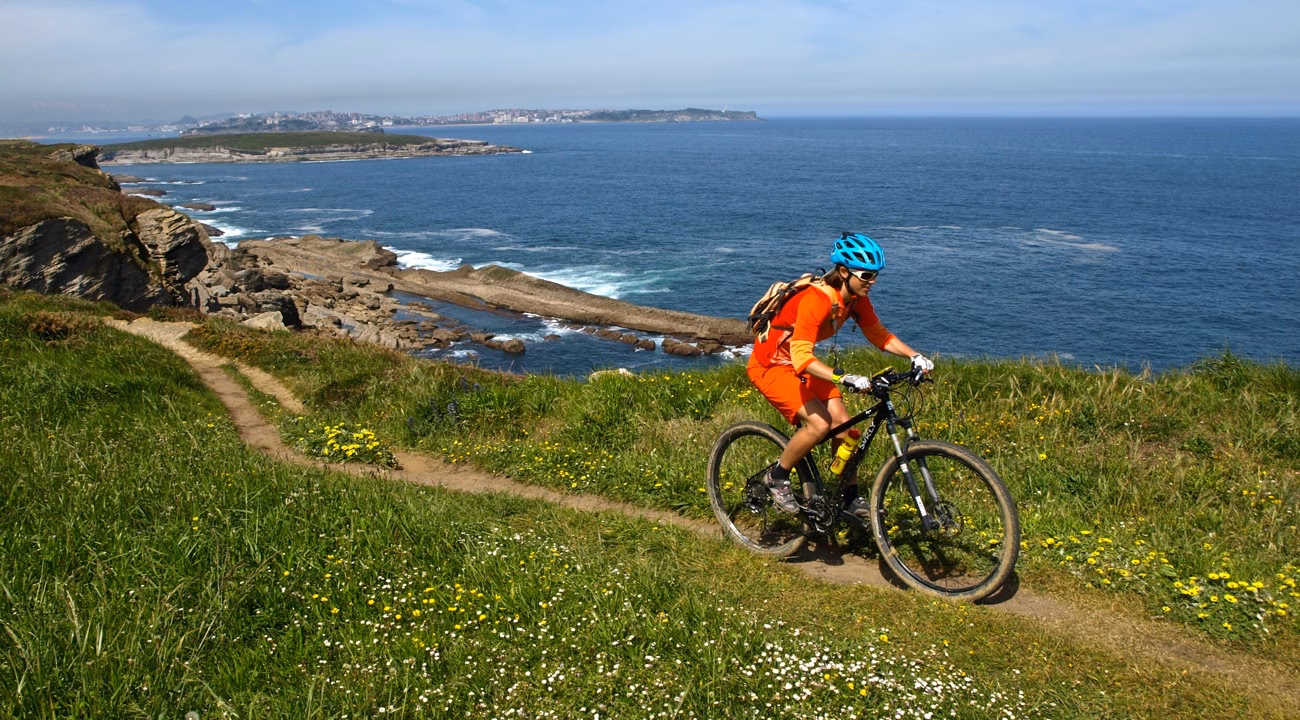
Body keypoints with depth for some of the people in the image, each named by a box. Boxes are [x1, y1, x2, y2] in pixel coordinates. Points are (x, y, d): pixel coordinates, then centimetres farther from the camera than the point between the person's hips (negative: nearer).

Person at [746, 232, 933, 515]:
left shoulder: (857, 299, -7)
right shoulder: (816, 299, -33)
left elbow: (879, 335, 3)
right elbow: (801, 358, -40)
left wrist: (915, 356, -13)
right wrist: (844, 379, -52)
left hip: (803, 363, 8)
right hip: (771, 366, -8)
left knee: (843, 423, -4)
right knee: (820, 425, -22)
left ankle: (852, 498, 9)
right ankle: (777, 479, 1)